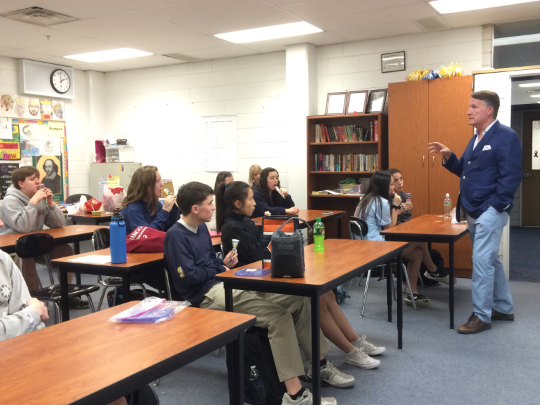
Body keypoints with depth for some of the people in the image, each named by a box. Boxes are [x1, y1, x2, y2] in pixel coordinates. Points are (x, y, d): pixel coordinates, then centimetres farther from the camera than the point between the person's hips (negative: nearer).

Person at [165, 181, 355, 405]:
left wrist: (224, 263, 4)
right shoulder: (176, 236, -10)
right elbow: (188, 276, -17)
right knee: (278, 316, -27)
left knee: (298, 300, -3)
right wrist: (220, 267, -4)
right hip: (207, 294, -9)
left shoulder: (201, 229, 17)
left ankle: (320, 365, 9)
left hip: (229, 282, 9)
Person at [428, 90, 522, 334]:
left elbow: (511, 176, -18)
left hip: (490, 211, -10)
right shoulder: (476, 138, 15)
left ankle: (481, 316, 0)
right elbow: (465, 170, 20)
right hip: (473, 211, 10)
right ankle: (504, 309, 29)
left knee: (481, 261, -9)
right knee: (491, 260, 16)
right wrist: (448, 156, 3)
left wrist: (495, 206, -20)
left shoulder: (506, 136, -13)